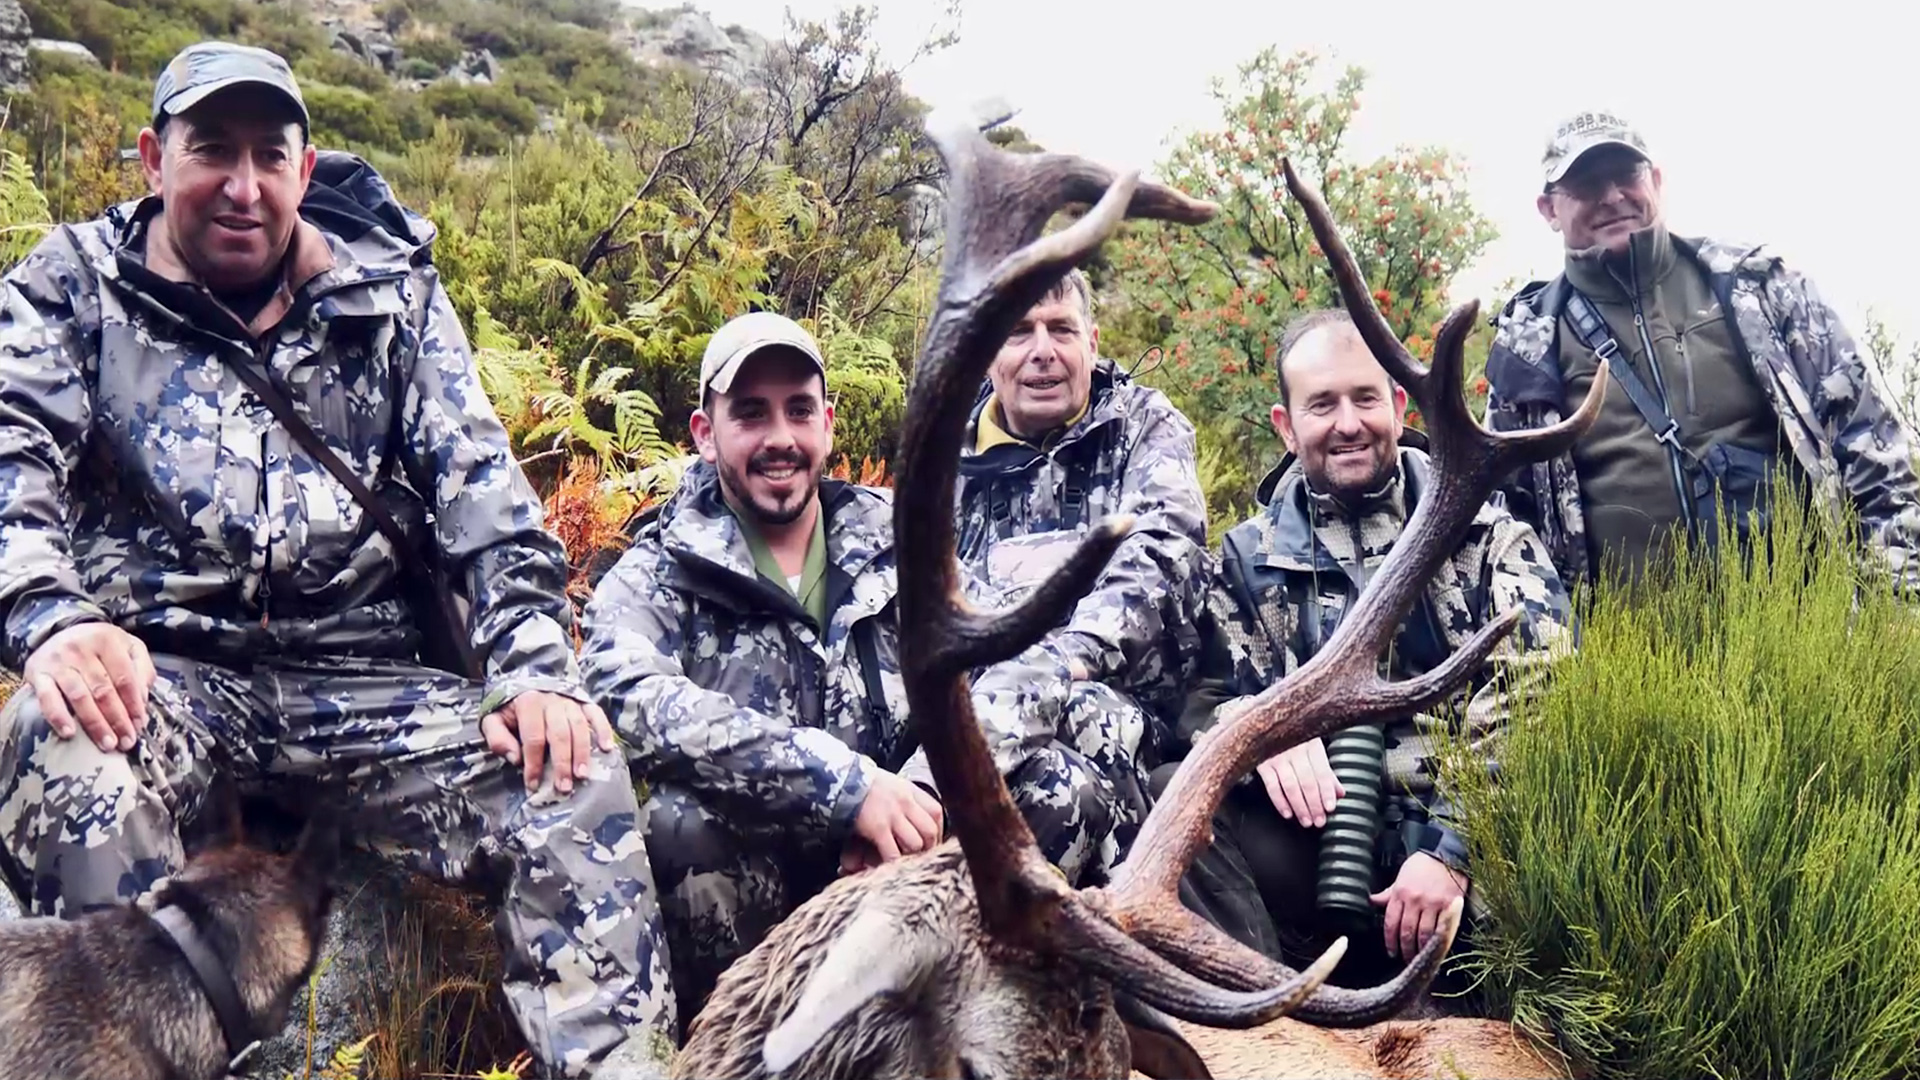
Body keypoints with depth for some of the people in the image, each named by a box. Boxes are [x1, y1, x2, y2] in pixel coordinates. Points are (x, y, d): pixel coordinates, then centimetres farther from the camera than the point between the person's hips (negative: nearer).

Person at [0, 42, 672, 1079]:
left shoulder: (388, 291, 13)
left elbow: (480, 482, 5)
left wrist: (534, 668, -11)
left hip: (358, 679, 2)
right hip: (154, 664, -1)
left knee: (575, 774, -21)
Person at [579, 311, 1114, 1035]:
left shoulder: (896, 540, 8)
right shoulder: (658, 574, -1)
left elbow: (1028, 662, -4)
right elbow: (634, 699, -23)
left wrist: (924, 788, -23)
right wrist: (849, 783, -32)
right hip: (753, 897, -2)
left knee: (1059, 790, -17)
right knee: (686, 822, -32)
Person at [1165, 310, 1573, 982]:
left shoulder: (1485, 537, 9)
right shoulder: (1249, 558, 15)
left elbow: (1542, 696, -3)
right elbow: (1206, 696, 8)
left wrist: (1453, 849, -15)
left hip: (1473, 847, -1)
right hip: (1318, 848, 2)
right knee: (1169, 797, -25)